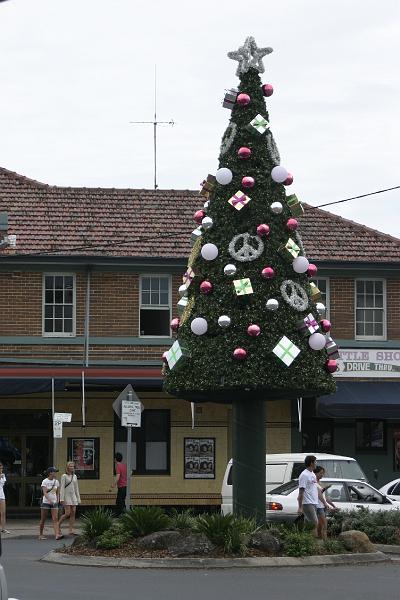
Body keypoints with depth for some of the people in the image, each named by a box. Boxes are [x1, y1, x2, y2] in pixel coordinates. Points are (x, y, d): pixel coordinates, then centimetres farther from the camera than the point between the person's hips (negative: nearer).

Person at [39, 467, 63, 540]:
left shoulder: (56, 481, 9)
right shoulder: (45, 481, -7)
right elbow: (44, 492, -17)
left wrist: (58, 500, -1)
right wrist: (49, 500, -31)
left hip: (54, 503, 4)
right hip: (45, 502, -4)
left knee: (55, 519, -10)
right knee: (43, 520, 4)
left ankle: (57, 534, -21)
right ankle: (40, 535, 15)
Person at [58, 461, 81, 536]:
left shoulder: (75, 476, 13)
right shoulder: (64, 476, -3)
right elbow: (62, 488, -8)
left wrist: (78, 498, 14)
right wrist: (61, 498, -15)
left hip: (73, 496, 6)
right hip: (67, 496, -6)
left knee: (73, 513, -1)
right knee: (67, 513, -11)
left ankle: (71, 530, 0)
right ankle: (59, 525, 10)